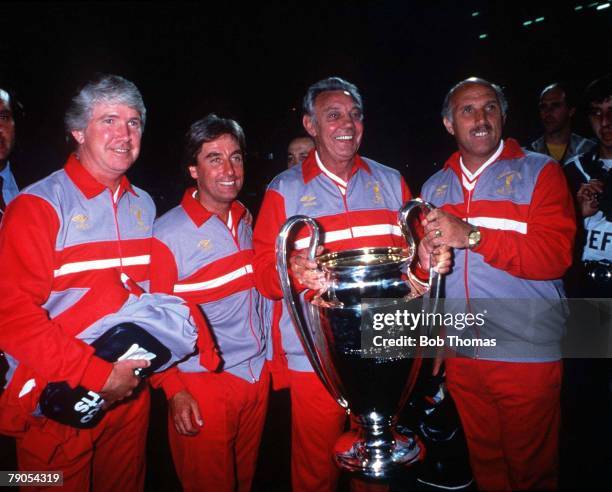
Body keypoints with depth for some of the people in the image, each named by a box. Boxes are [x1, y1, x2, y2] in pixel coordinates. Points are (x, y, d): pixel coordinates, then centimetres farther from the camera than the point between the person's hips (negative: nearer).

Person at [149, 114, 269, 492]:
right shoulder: (168, 234, -15)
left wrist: (267, 357, 12)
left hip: (258, 376, 6)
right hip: (202, 385, -5)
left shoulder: (246, 221, 5)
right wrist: (174, 390, -14)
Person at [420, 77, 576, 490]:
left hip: (527, 353, -3)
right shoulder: (434, 187, 10)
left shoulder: (539, 171, -3)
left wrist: (473, 236, -24)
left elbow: (556, 254, -16)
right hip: (460, 353, 4)